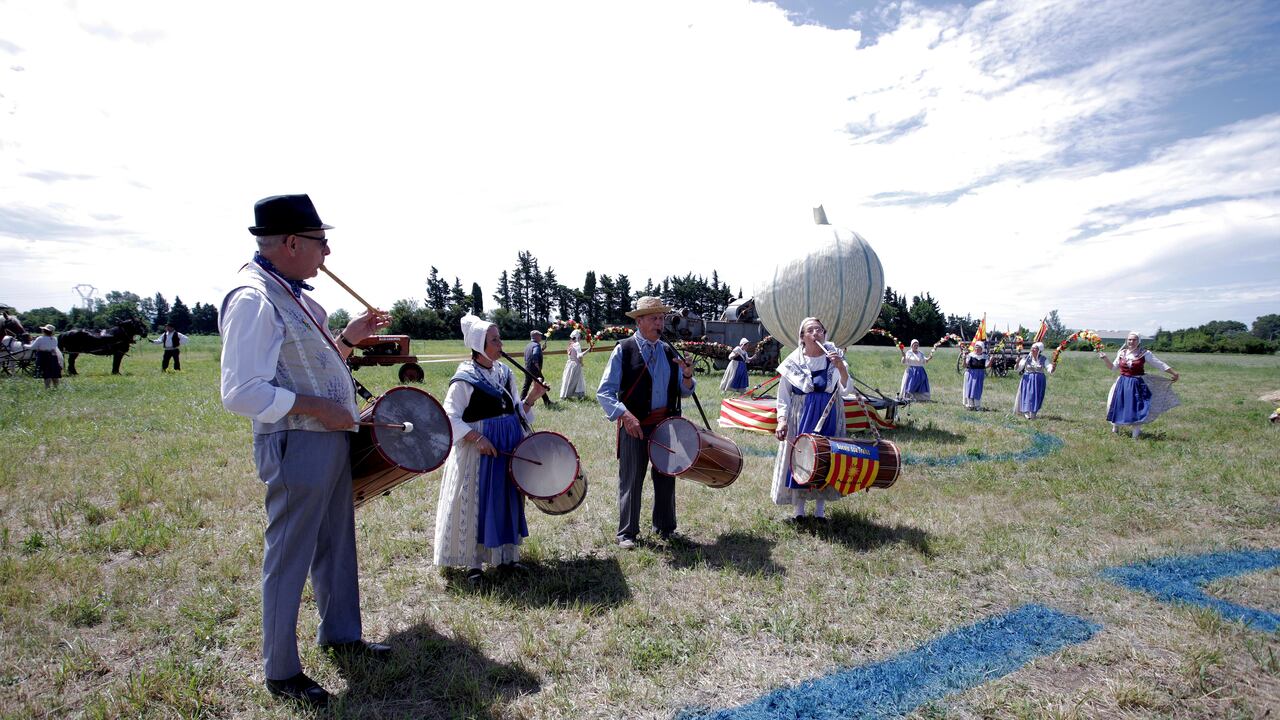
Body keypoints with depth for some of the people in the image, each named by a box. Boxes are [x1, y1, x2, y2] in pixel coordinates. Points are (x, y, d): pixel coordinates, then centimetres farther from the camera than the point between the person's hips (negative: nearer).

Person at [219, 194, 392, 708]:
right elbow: (242, 393, -26)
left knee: (337, 543, 21)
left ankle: (341, 633, 40)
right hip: (296, 446, -10)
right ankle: (280, 670, 25)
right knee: (289, 558, 6)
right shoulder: (253, 298, -20)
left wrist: (347, 339, 8)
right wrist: (318, 407, -22)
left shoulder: (290, 292, 11)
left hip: (331, 439, 10)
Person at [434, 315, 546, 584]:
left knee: (510, 499, 13)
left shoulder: (505, 372, 8)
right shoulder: (465, 378, -12)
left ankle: (508, 555, 26)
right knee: (476, 503, 0)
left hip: (510, 444, 7)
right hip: (480, 448, -7)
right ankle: (473, 562, 13)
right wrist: (477, 438, -22)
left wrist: (532, 397, -3)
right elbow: (450, 416, -13)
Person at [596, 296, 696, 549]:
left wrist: (687, 376, -8)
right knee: (631, 480, 5)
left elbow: (683, 391, 14)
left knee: (666, 477, 15)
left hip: (667, 424, 5)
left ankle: (665, 527, 33)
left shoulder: (669, 352, 8)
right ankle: (627, 532, 20)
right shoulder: (623, 350, -6)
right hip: (635, 425, -4)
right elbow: (604, 392, -11)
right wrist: (624, 414, -25)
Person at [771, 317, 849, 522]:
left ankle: (820, 509, 20)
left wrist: (841, 367, -30)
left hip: (828, 418, 1)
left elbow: (845, 389, -13)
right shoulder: (794, 362, -4)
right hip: (800, 417, -1)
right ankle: (799, 508, 16)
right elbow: (783, 396, 0)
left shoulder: (834, 358, -2)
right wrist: (782, 419, -12)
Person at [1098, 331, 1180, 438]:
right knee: (1117, 405, 8)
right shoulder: (1122, 353, 5)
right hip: (1122, 383, 3)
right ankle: (1115, 428, 29)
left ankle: (1135, 434, 10)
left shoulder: (1144, 353, -4)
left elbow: (1160, 364, 1)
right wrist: (1105, 358, 1)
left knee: (1136, 407, -1)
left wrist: (1174, 373, 0)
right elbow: (1113, 367, 13)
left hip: (1137, 384, -2)